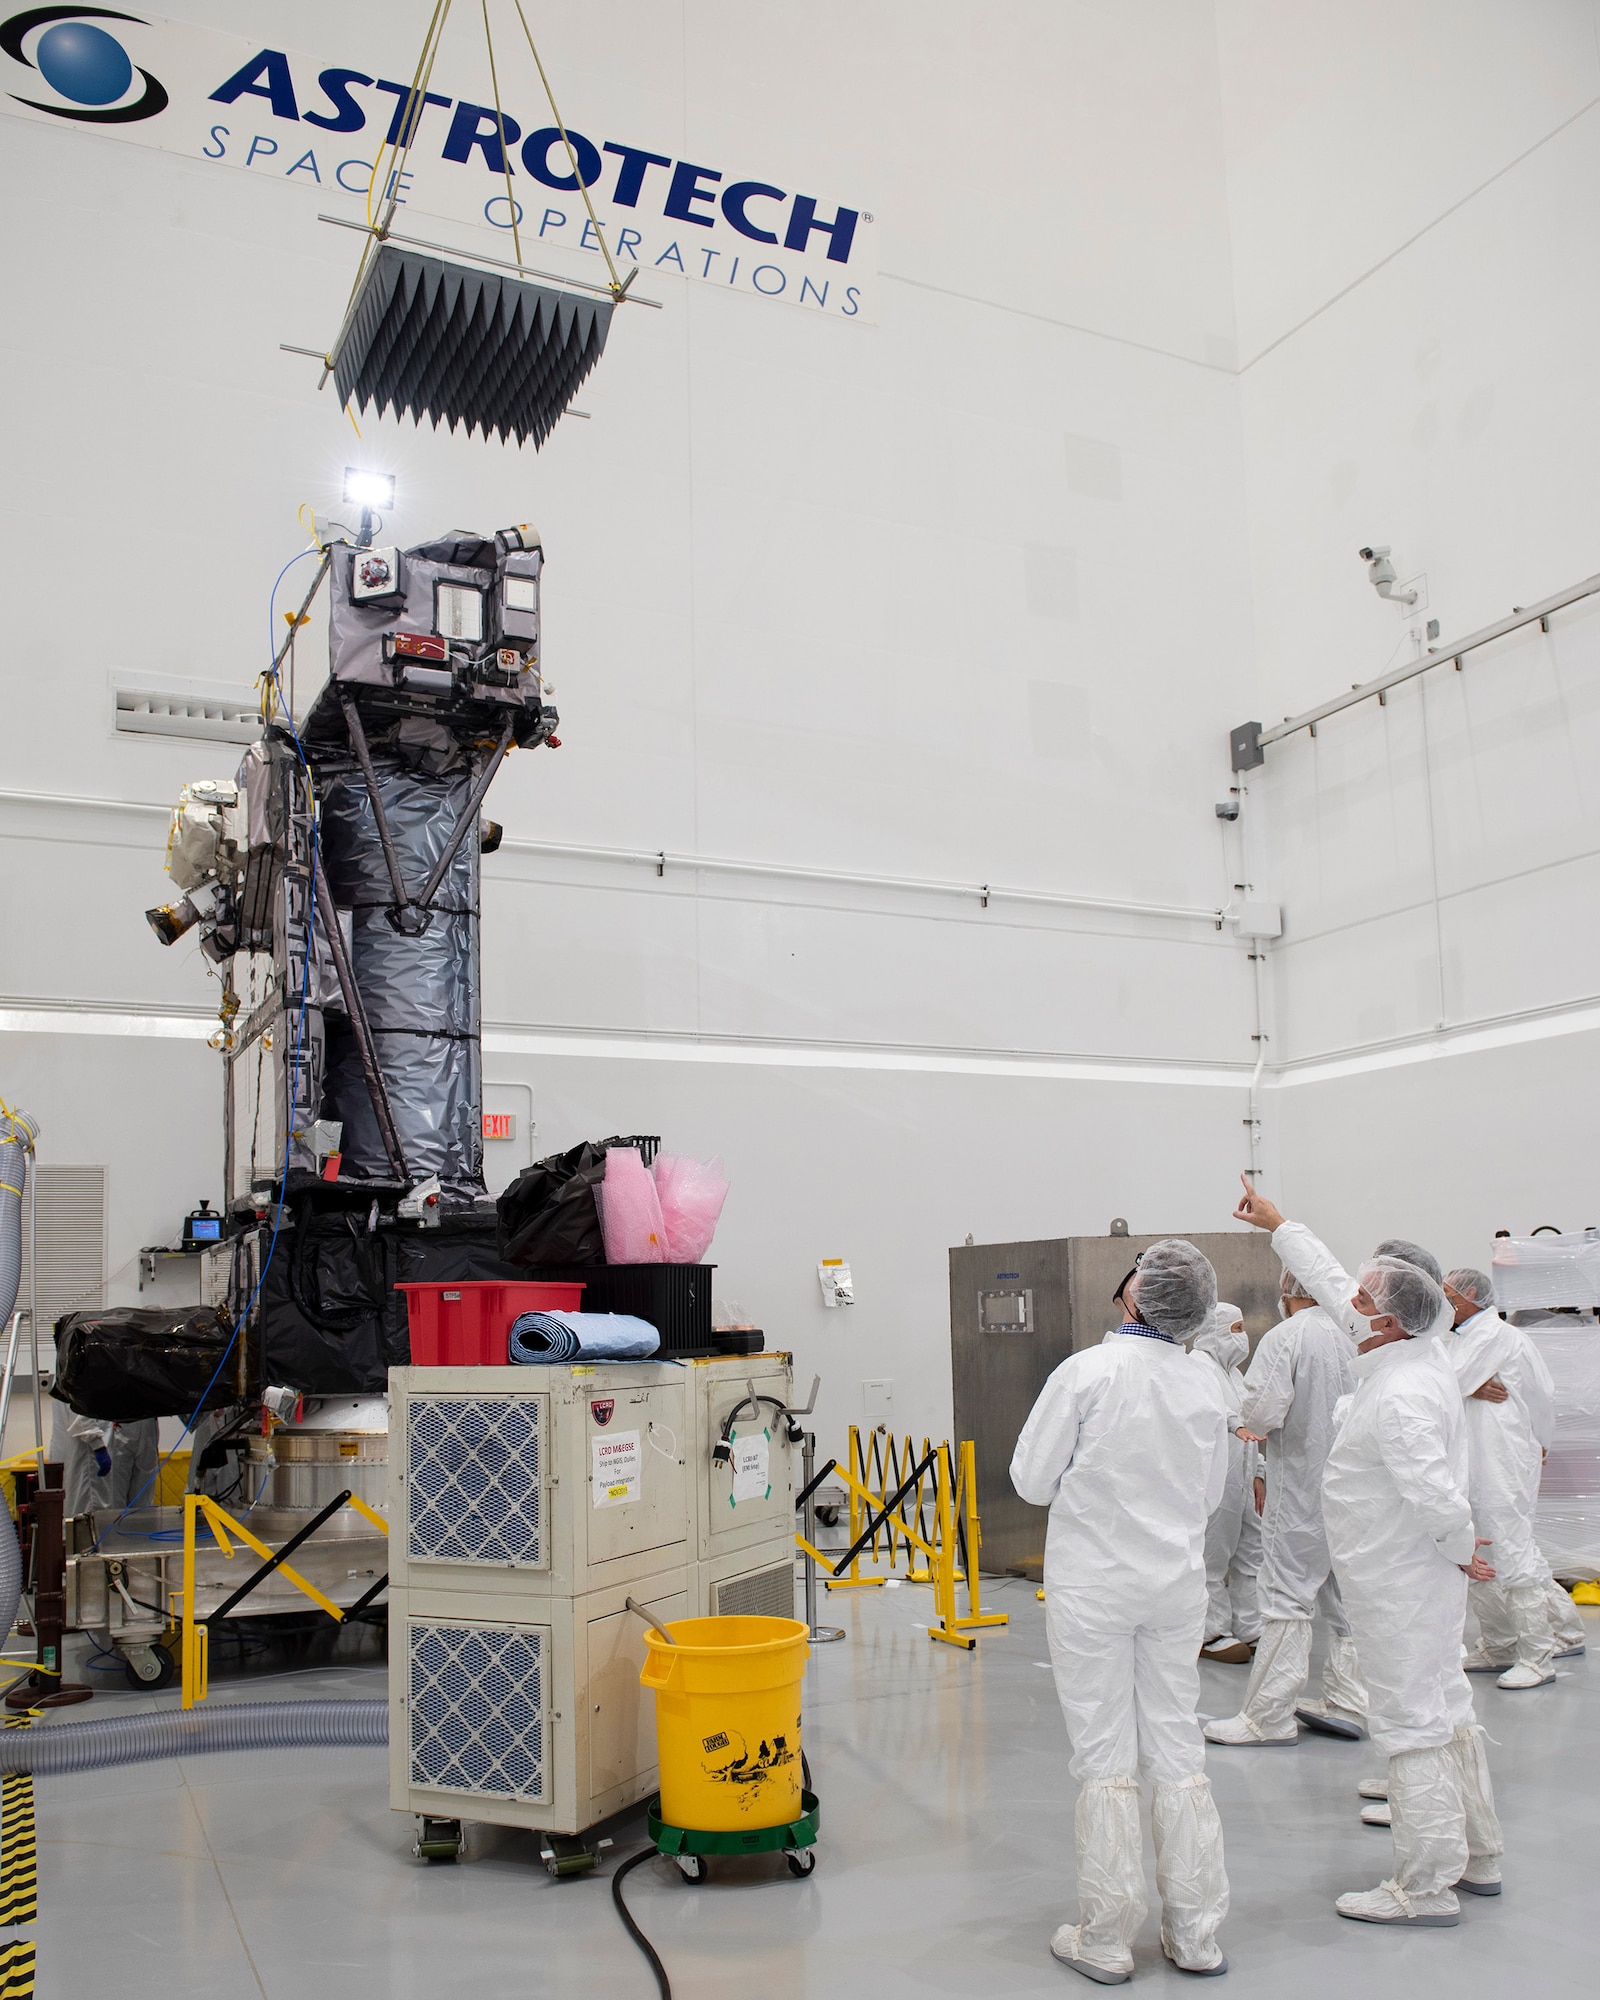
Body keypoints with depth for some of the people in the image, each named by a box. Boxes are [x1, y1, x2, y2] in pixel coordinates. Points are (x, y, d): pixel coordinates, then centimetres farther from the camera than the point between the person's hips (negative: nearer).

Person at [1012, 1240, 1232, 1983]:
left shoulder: (1086, 1372, -17)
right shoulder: (1205, 1381, -3)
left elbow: (1031, 1481, -10)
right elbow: (1211, 1492, 9)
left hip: (1093, 1581, -4)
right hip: (1177, 1580, 4)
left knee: (1106, 1761, 5)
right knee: (1178, 1753, 13)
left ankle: (1105, 1941, 14)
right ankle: (1195, 1934, 22)